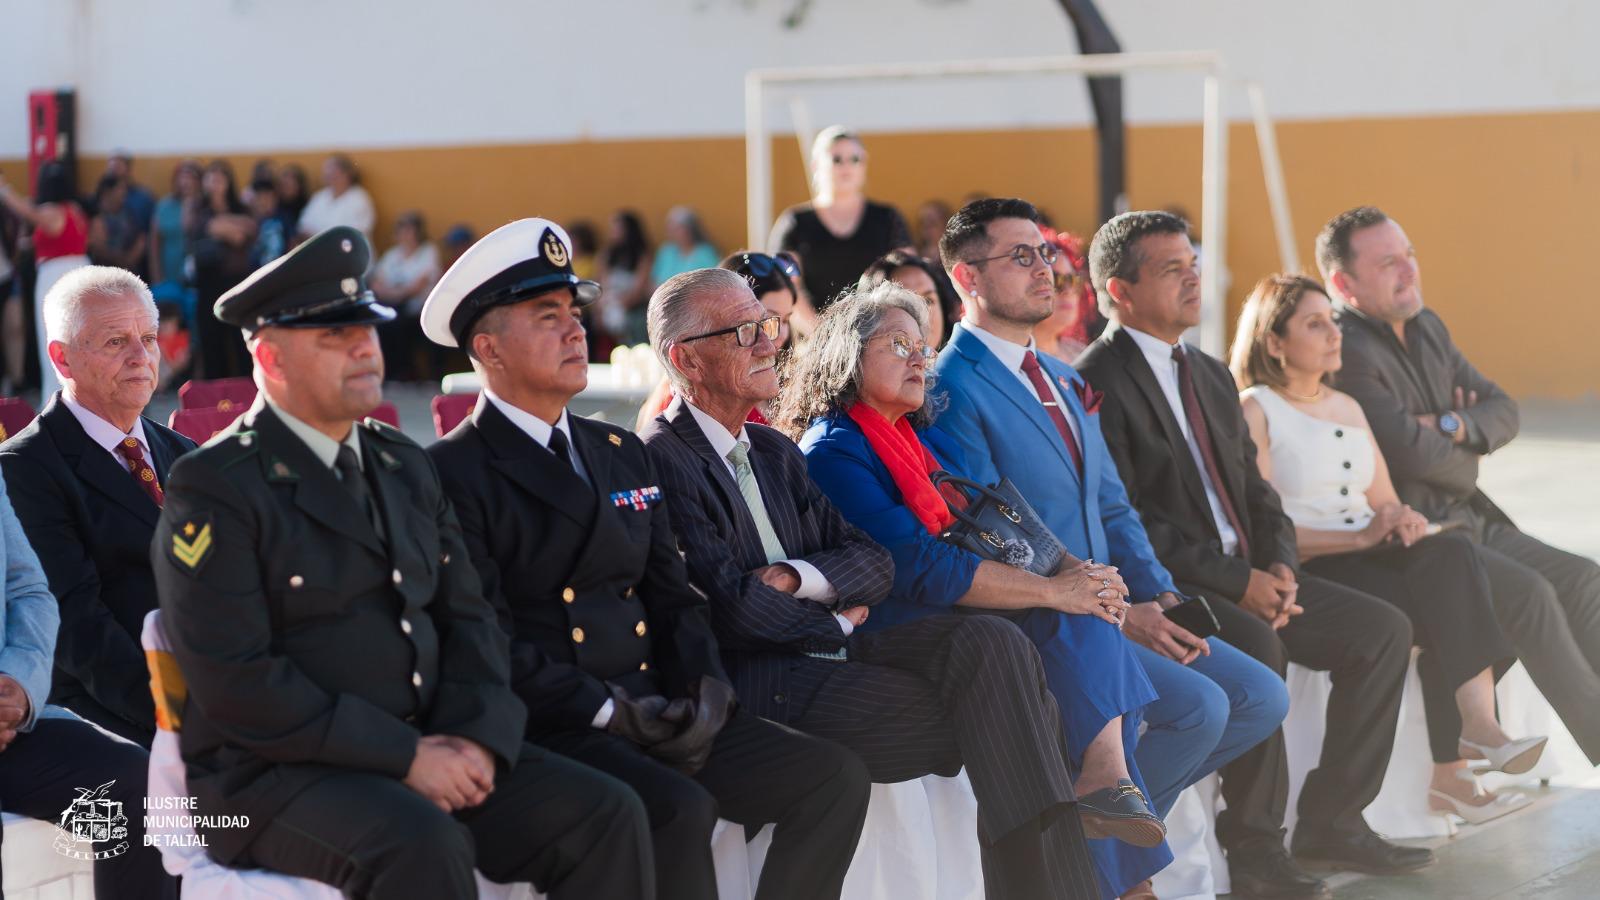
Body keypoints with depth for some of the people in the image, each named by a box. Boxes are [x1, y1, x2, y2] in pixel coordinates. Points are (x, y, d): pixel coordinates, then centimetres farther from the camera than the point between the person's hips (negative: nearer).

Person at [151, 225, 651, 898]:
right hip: (274, 777, -7)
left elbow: (466, 617, 14)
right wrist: (404, 758, -18)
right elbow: (236, 683, -16)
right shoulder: (214, 489, -7)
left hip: (431, 754, 7)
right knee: (423, 844, -36)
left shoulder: (404, 467, 16)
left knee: (608, 815, -11)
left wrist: (477, 737, -7)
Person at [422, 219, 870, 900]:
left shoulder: (622, 454, 20)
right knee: (680, 811, -32)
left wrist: (705, 689, -1)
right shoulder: (455, 474, -4)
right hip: (550, 729, -7)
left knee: (834, 777, -7)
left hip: (656, 711, 7)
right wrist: (609, 711, -17)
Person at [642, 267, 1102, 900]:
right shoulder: (661, 460, -7)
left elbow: (873, 563, 13)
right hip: (757, 681, -8)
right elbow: (728, 606, -15)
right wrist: (836, 622, -1)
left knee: (992, 642, -19)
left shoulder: (775, 452, 21)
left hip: (831, 654, 8)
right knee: (990, 707, -22)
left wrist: (795, 578, -7)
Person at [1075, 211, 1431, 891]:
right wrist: (1235, 580, -21)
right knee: (1256, 647, -35)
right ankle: (1253, 846, -22)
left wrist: (1278, 565, -3)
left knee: (1383, 629, -2)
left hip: (1250, 576, 9)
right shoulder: (1096, 382, -10)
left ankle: (1330, 822, 3)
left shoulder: (1211, 375, 19)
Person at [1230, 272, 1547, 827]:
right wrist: (1358, 536, -18)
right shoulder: (1253, 412, -1)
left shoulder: (1348, 408, 24)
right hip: (1305, 574, -6)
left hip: (1369, 557, 6)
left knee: (1453, 556, -27)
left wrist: (1403, 520, -3)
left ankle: (1465, 747, -35)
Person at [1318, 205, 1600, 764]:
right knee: (1527, 593, -25)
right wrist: (1466, 465, -1)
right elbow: (1413, 452, -23)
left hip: (1466, 519, 9)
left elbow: (1502, 412, 13)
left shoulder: (1428, 329, 14)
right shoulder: (1345, 352, -17)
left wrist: (1454, 428, -10)